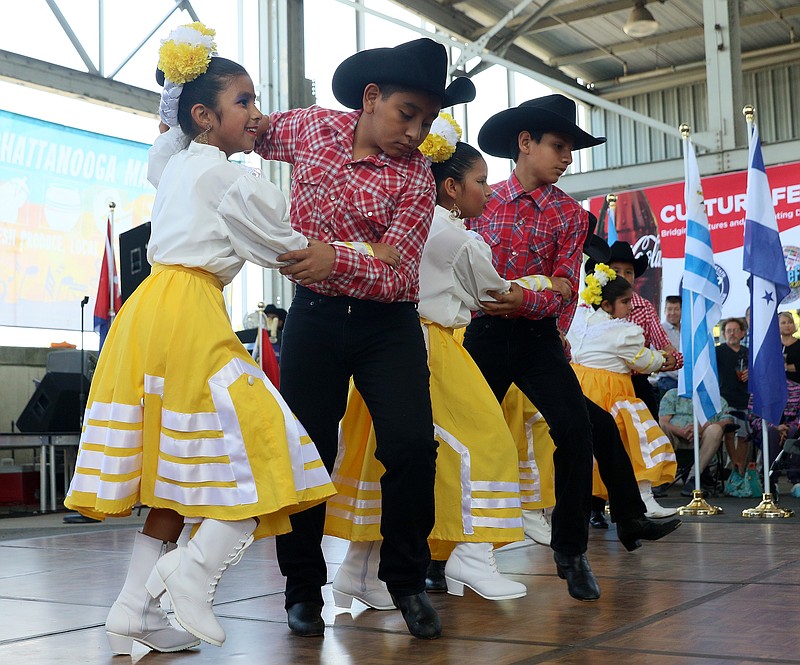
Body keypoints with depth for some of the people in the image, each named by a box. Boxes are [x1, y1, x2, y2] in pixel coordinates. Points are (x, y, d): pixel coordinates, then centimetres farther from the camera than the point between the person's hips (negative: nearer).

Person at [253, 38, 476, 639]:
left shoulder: (416, 177, -8)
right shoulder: (313, 127, 0)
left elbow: (397, 272, -16)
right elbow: (254, 132, 21)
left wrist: (337, 259, -34)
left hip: (387, 324, -1)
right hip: (314, 316, 2)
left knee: (412, 445, -13)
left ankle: (407, 578, 9)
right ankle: (304, 587, 20)